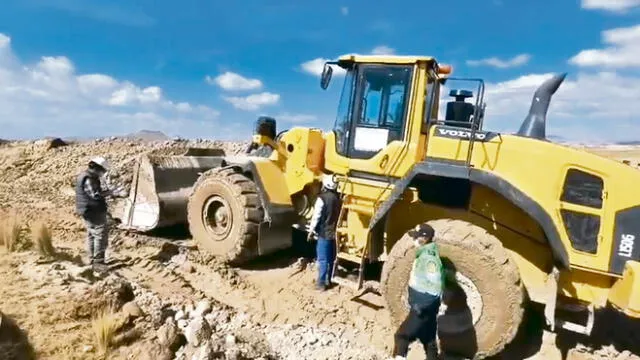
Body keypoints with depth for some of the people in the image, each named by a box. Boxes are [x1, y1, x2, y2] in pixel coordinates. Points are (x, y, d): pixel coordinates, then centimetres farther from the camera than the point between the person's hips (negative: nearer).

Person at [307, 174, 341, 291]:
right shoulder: (338, 197, 4)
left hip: (324, 233, -7)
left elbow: (316, 216, -15)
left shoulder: (322, 198, -17)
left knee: (323, 259, 0)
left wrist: (311, 231, -6)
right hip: (334, 233, 7)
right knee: (331, 258, 16)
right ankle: (328, 280, 26)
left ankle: (321, 283, 5)